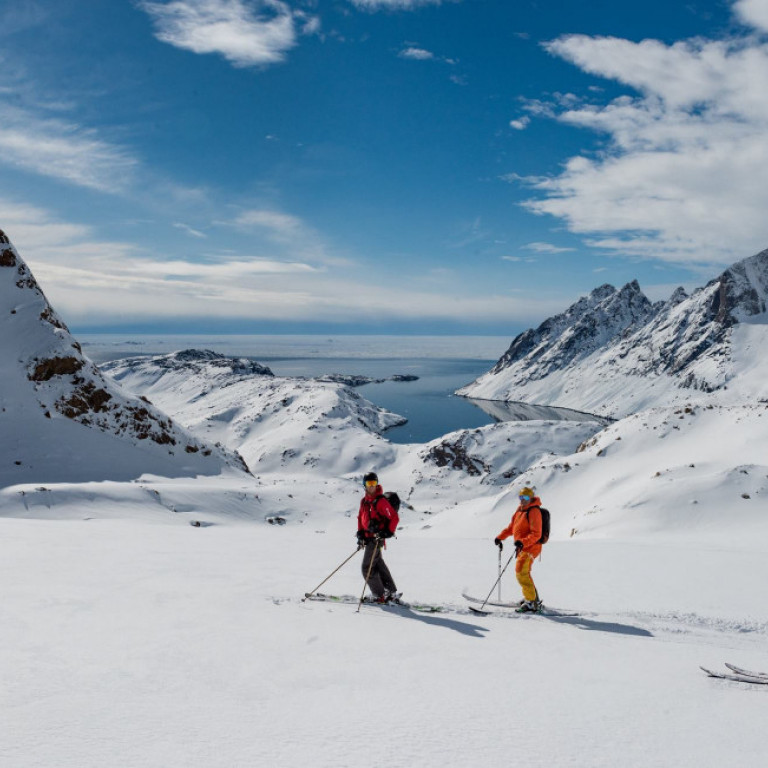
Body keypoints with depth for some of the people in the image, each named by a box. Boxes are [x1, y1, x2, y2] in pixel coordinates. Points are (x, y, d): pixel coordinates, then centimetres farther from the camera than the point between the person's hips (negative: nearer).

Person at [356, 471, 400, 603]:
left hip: (377, 538, -9)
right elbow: (360, 517, 21)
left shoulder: (381, 501, -14)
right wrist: (360, 533, 12)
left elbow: (394, 518, -14)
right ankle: (391, 592, 22)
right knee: (379, 564, 14)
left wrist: (388, 532, -19)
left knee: (367, 568, -7)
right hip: (368, 537, 9)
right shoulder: (364, 501, 11)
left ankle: (380, 595, 1)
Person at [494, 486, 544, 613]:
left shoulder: (534, 511, -15)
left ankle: (532, 603, -16)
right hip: (522, 547, 10)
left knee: (521, 572, -18)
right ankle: (534, 599, 35)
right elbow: (511, 528, 22)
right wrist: (500, 537, 12)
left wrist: (522, 542, -34)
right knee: (521, 572, 21)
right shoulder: (520, 510, 13)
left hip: (530, 547, -10)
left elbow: (536, 534, -23)